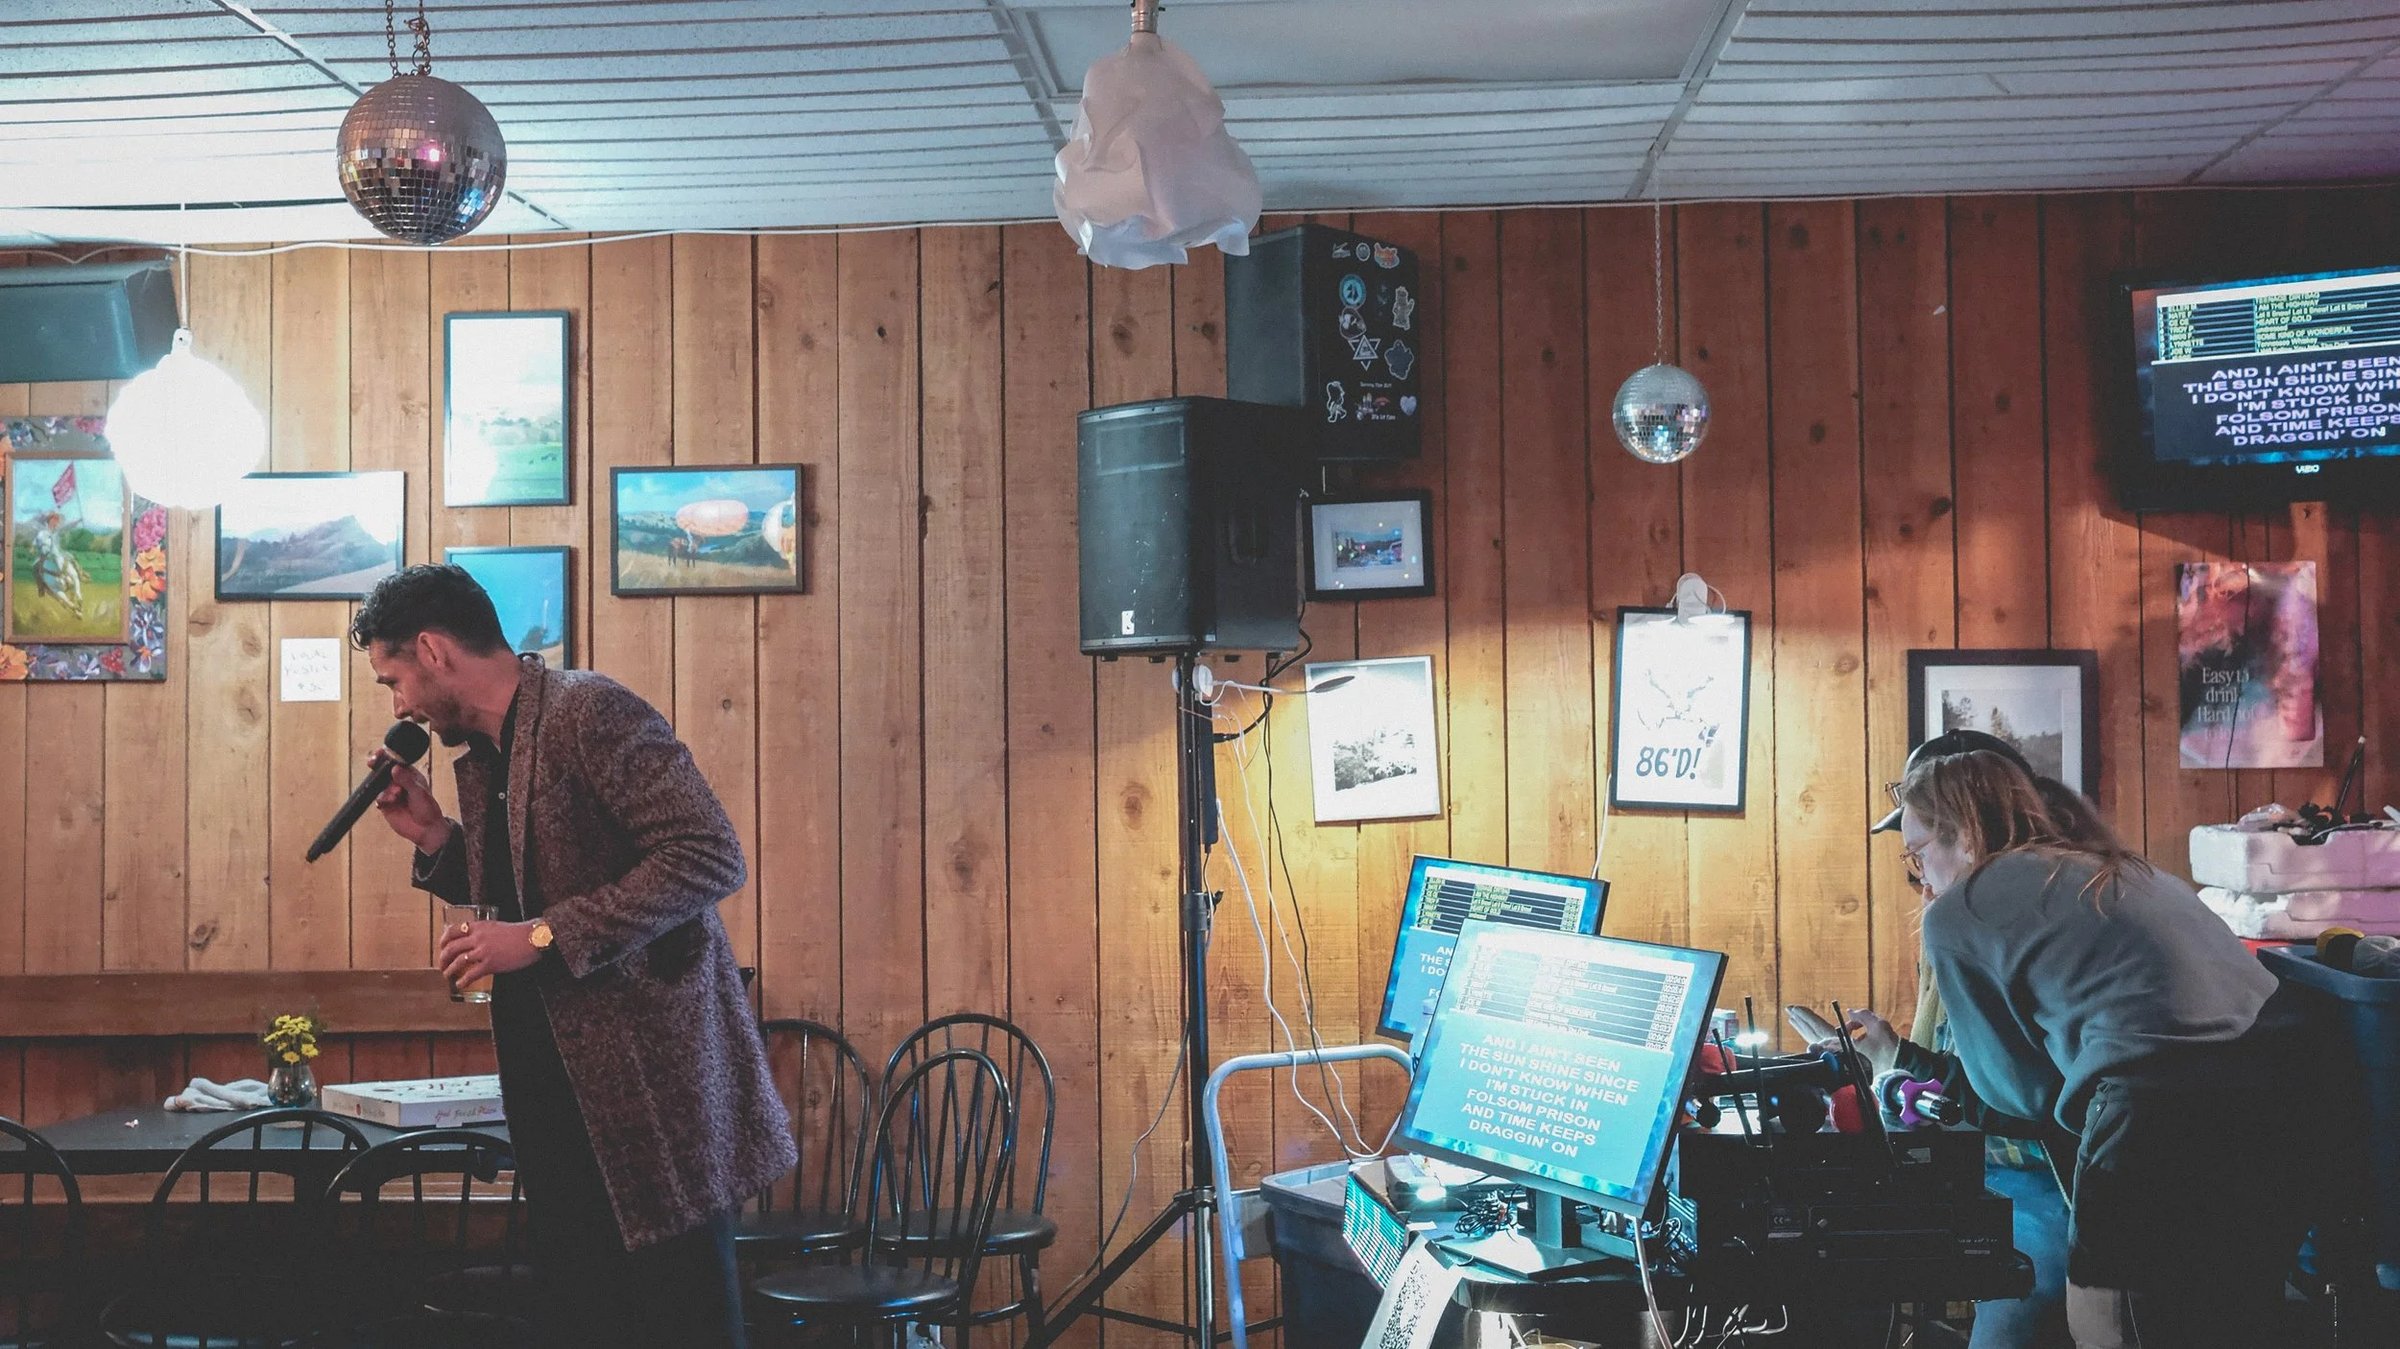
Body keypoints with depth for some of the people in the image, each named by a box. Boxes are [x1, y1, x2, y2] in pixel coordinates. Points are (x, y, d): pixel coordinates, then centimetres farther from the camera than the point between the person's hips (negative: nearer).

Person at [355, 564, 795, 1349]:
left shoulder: (589, 713, -13)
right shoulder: (482, 759, 15)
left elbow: (711, 858, -21)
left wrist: (543, 937, -20)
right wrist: (433, 837, 8)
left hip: (652, 1077, -8)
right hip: (558, 1092, 9)